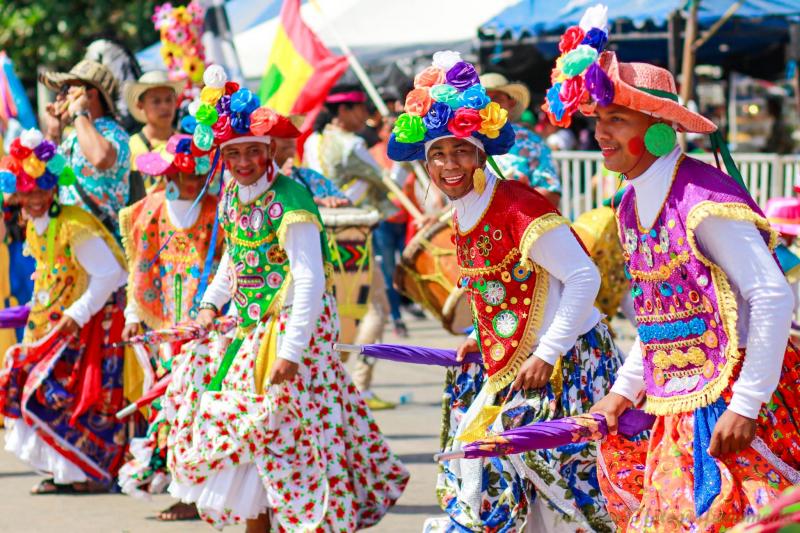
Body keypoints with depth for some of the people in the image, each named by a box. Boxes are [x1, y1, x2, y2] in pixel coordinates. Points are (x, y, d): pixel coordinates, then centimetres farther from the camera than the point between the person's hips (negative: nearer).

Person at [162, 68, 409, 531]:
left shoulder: (289, 202, -20)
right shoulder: (231, 198, 6)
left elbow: (310, 280, -24)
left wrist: (291, 350, -28)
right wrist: (211, 304, 10)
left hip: (293, 325, -8)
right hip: (250, 328, 8)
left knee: (279, 428, -8)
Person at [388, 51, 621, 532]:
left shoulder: (518, 208, -19)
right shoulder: (463, 217, 8)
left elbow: (584, 277, -22)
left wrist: (546, 355, -22)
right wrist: (483, 337, 9)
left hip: (565, 361, -9)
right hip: (510, 359, 9)